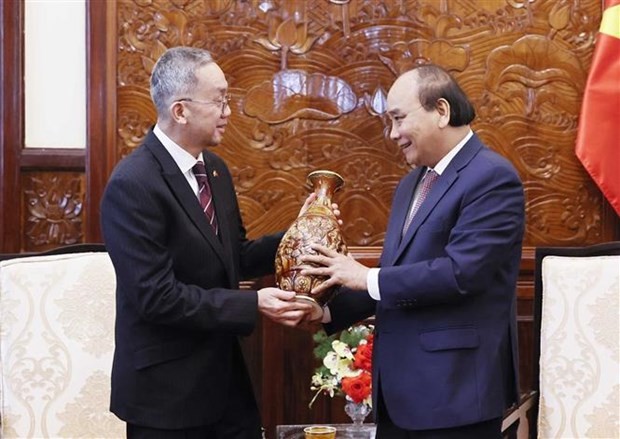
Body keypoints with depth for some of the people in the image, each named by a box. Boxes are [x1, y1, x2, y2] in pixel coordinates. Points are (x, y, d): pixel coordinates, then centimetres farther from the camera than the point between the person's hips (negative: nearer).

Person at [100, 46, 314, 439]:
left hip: (225, 377, 8)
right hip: (167, 391, -7)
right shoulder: (133, 185, -20)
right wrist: (253, 304, -24)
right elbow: (156, 296, -23)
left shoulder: (215, 169, 7)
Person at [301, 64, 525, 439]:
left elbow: (461, 272, -23)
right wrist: (330, 311, 3)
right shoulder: (412, 183, 16)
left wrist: (367, 278, -15)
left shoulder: (492, 177, -13)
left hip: (456, 389, -8)